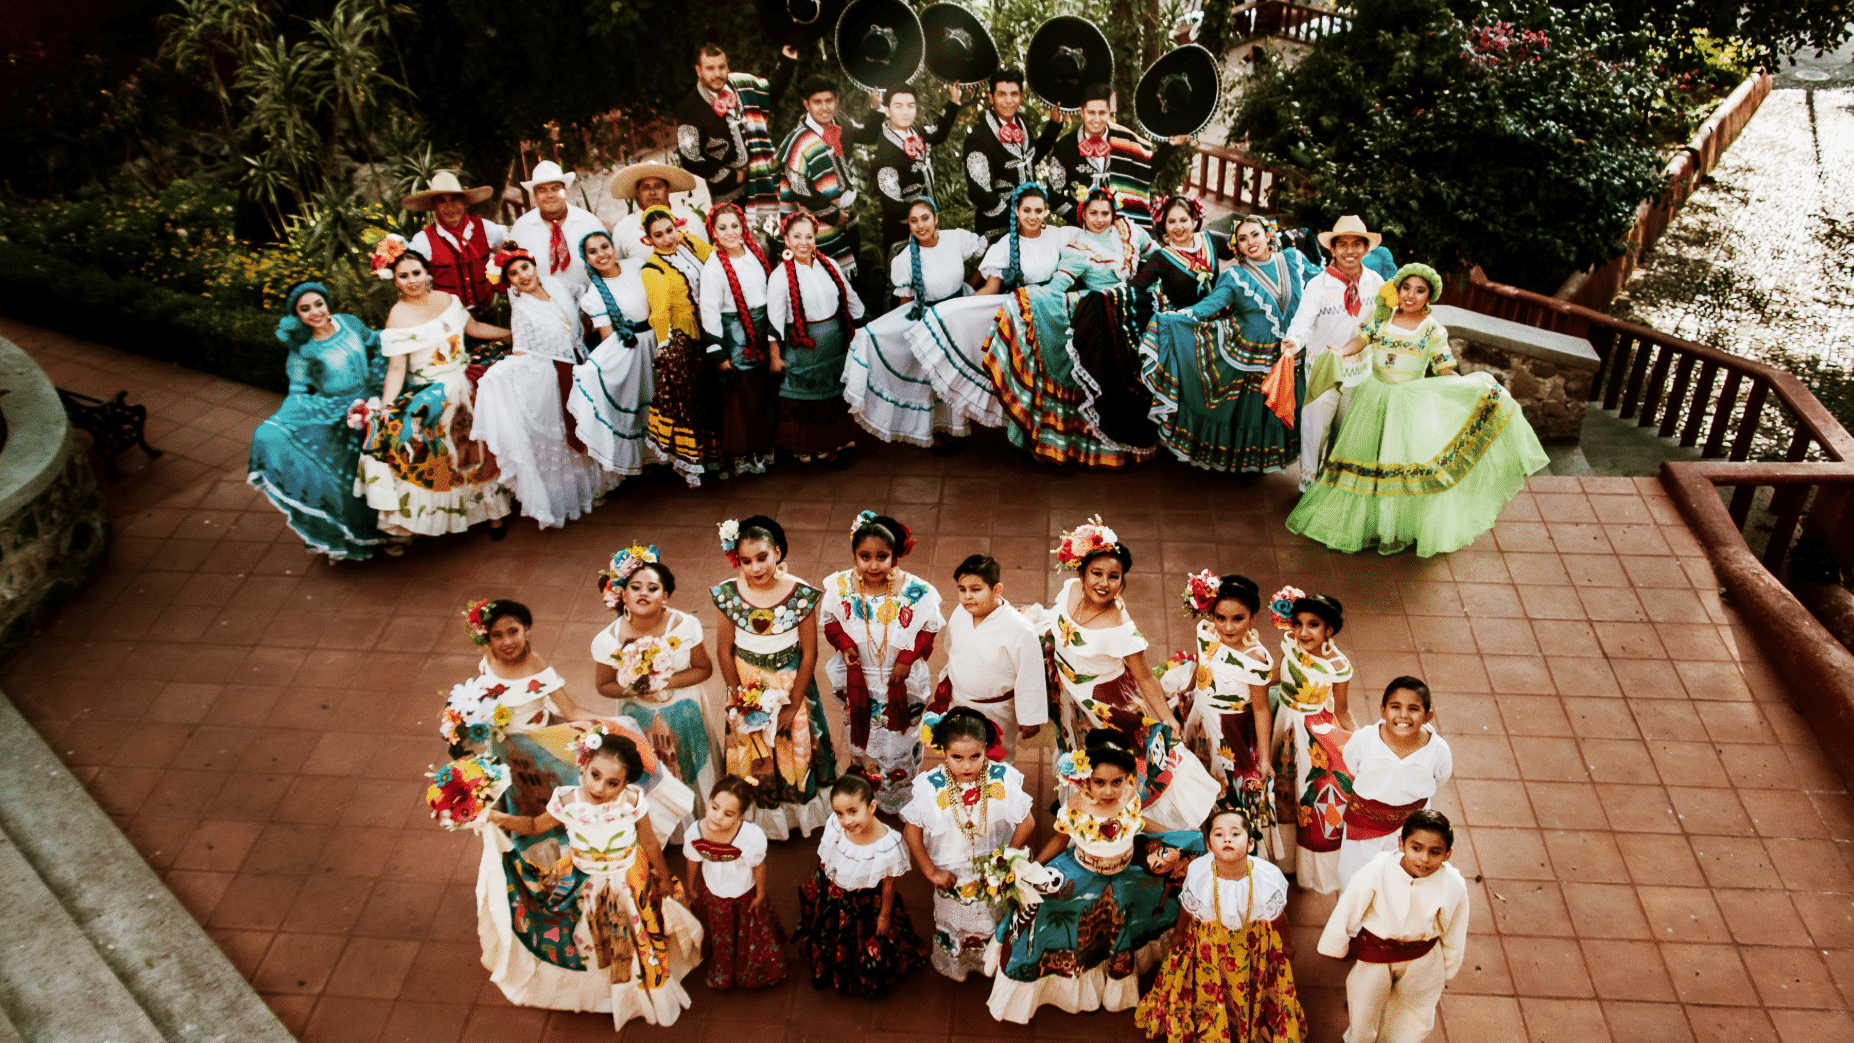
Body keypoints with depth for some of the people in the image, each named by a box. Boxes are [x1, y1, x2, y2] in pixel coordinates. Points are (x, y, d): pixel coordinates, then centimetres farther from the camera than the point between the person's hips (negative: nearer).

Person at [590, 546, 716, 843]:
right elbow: (603, 685, -7)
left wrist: (664, 682, -24)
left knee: (689, 773, 17)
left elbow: (704, 669, -12)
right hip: (638, 718, 0)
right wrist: (637, 690, -26)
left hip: (684, 714, 0)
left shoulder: (685, 626, -22)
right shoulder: (608, 640, -22)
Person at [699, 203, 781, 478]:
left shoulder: (754, 252, 2)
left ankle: (763, 449, 30)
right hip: (736, 337, -6)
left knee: (767, 391, 14)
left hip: (763, 332, 6)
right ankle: (740, 457, 18)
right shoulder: (713, 267, -15)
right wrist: (719, 355, -13)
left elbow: (770, 295, 9)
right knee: (741, 396, 2)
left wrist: (774, 344, 10)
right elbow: (710, 313, -13)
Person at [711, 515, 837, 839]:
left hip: (791, 686, -1)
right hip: (748, 687, 1)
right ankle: (760, 821, 40)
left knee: (796, 751, 17)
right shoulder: (728, 595, -15)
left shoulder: (800, 594, -19)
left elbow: (809, 654, -12)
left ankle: (800, 813, 43)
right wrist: (739, 697, -5)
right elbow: (724, 651, -5)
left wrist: (792, 706, -10)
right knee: (753, 759, 16)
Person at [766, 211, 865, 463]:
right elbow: (775, 320, -11)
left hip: (836, 340, 5)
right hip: (803, 345, -5)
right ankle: (805, 449, 25)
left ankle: (831, 443, 36)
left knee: (836, 393, 17)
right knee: (805, 399, 7)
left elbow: (851, 300, 11)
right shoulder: (780, 276, -12)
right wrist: (776, 355, -12)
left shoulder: (829, 265, 1)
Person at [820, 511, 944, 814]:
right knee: (862, 743, 27)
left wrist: (908, 658, -23)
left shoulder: (916, 592, -26)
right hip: (857, 682, 1)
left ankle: (901, 800, 53)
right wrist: (844, 644, -22)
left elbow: (929, 629, -9)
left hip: (903, 685, -1)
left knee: (900, 745, 23)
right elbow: (831, 623, -3)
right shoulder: (839, 587, -21)